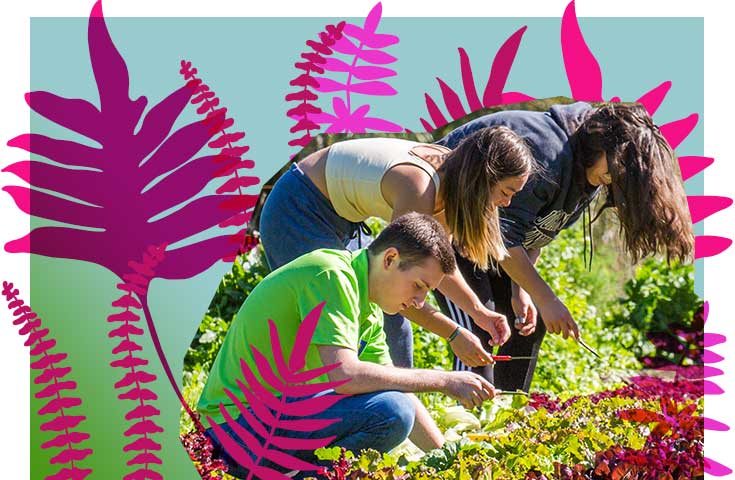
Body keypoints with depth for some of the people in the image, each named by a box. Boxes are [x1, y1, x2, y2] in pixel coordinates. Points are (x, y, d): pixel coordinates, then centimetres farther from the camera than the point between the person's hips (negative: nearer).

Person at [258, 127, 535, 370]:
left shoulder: (448, 175, -5)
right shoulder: (419, 188, -32)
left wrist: (479, 312, -5)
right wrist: (454, 334, -25)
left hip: (340, 218, 10)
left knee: (391, 321, 9)